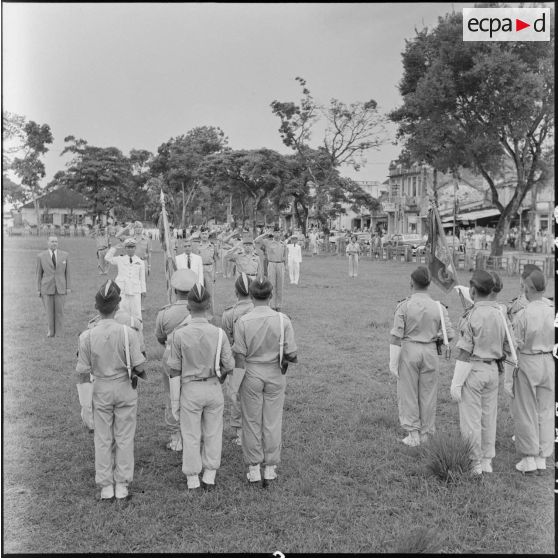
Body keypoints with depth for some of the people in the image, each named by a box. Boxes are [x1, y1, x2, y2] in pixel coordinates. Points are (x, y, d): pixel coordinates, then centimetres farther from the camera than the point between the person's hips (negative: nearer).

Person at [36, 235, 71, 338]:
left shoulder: (65, 255, 0)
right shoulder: (41, 256, -2)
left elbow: (67, 272, 4)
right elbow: (39, 273, 3)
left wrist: (69, 287, 0)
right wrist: (38, 289, 0)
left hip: (60, 288, 0)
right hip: (46, 288, 0)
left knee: (59, 310, 1)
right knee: (49, 310, 4)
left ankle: (58, 333, 11)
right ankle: (51, 330, 24)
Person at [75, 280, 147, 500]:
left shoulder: (87, 336, -13)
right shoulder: (127, 333, -17)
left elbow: (83, 372, -7)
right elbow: (139, 366, -15)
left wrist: (85, 402, 3)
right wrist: (141, 373, 9)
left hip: (100, 390, 1)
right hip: (125, 389, -1)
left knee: (103, 439, 14)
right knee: (124, 438, 13)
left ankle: (106, 486, 22)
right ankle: (122, 485, 20)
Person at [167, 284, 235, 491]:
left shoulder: (179, 335, -15)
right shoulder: (219, 334, -12)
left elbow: (175, 371, -10)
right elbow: (228, 365, -5)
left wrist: (174, 402, -1)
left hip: (190, 390, -1)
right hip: (214, 389, 1)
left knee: (191, 436, 12)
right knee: (212, 433, 16)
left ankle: (192, 481, 22)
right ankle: (209, 477, 25)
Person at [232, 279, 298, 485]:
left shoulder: (242, 321, -14)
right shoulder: (283, 320, -12)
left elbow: (239, 355, -10)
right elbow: (291, 354, -10)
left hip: (251, 374, -1)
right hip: (275, 374, 1)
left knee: (251, 421, 12)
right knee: (272, 421, 12)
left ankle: (254, 468, 19)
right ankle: (270, 468, 21)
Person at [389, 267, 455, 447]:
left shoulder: (404, 306, -10)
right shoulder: (439, 307, -4)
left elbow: (396, 336, -11)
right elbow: (449, 335, -2)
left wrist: (393, 361, -5)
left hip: (409, 350, -2)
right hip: (430, 351, 2)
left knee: (408, 393, 9)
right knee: (428, 394, 12)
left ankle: (413, 434, 10)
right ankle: (425, 434, 20)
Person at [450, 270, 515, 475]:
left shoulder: (472, 316, -17)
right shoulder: (500, 314, 3)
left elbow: (465, 352, -18)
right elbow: (508, 348, 7)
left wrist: (456, 383, -15)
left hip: (473, 370, -6)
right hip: (492, 370, 7)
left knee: (471, 419, 2)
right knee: (489, 417, 14)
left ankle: (473, 464, 9)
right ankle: (487, 462, 22)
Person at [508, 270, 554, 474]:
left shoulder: (522, 314, -15)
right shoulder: (552, 313, -4)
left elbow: (515, 347, -12)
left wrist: (508, 376, -6)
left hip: (527, 364, -4)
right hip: (548, 363, 4)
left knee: (525, 412, 7)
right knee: (545, 412, 13)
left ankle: (529, 459, 13)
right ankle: (542, 459, 21)